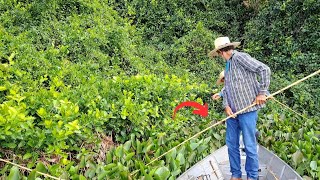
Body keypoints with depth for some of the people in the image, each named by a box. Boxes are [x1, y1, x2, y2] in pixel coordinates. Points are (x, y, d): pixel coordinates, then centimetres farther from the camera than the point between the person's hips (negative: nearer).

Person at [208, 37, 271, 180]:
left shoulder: (240, 57, -9)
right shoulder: (228, 66, 17)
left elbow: (264, 69, -15)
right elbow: (226, 88, 13)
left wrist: (262, 92, -14)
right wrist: (226, 106, -1)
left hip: (247, 110, -8)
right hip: (232, 111, 8)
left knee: (249, 145, 2)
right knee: (231, 143, 12)